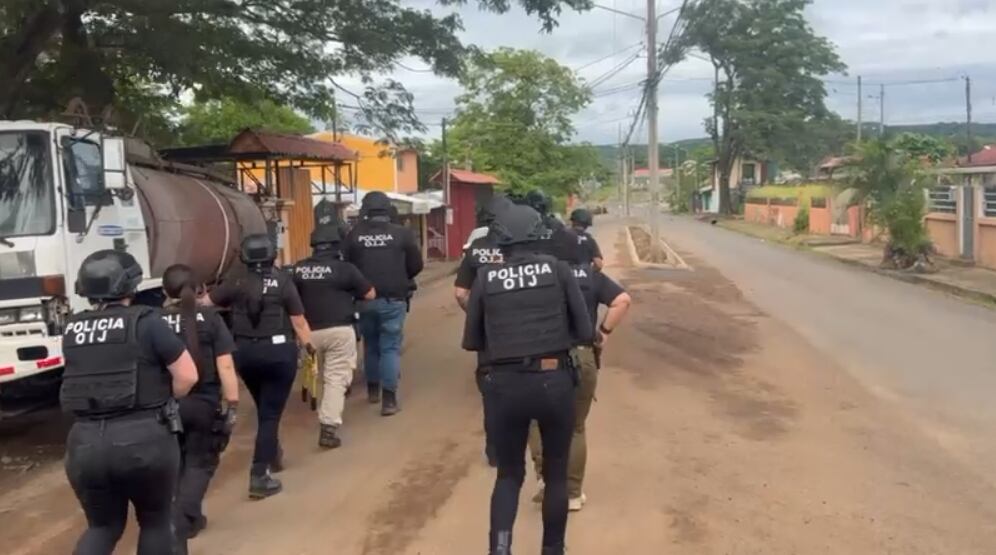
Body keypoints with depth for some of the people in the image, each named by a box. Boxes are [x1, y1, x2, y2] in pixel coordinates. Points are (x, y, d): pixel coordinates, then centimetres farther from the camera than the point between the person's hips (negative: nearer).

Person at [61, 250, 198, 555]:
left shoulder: (72, 329, 8)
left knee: (103, 526, 22)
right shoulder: (145, 321, -6)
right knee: (155, 520, 19)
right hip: (144, 439, -4)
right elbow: (188, 376, -7)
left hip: (85, 442, 4)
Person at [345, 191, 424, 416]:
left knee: (370, 344, 20)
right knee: (390, 347, 2)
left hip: (365, 299, 3)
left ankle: (373, 390, 32)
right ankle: (389, 398, -4)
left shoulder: (354, 235, -2)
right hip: (393, 300, -2)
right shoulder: (402, 233, -6)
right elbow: (416, 265, 0)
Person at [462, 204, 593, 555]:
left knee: (509, 473, 18)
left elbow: (471, 342, 7)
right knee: (556, 473, 19)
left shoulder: (485, 278, 1)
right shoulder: (558, 269, -1)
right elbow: (584, 332, 0)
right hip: (554, 381, 0)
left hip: (506, 385, 1)